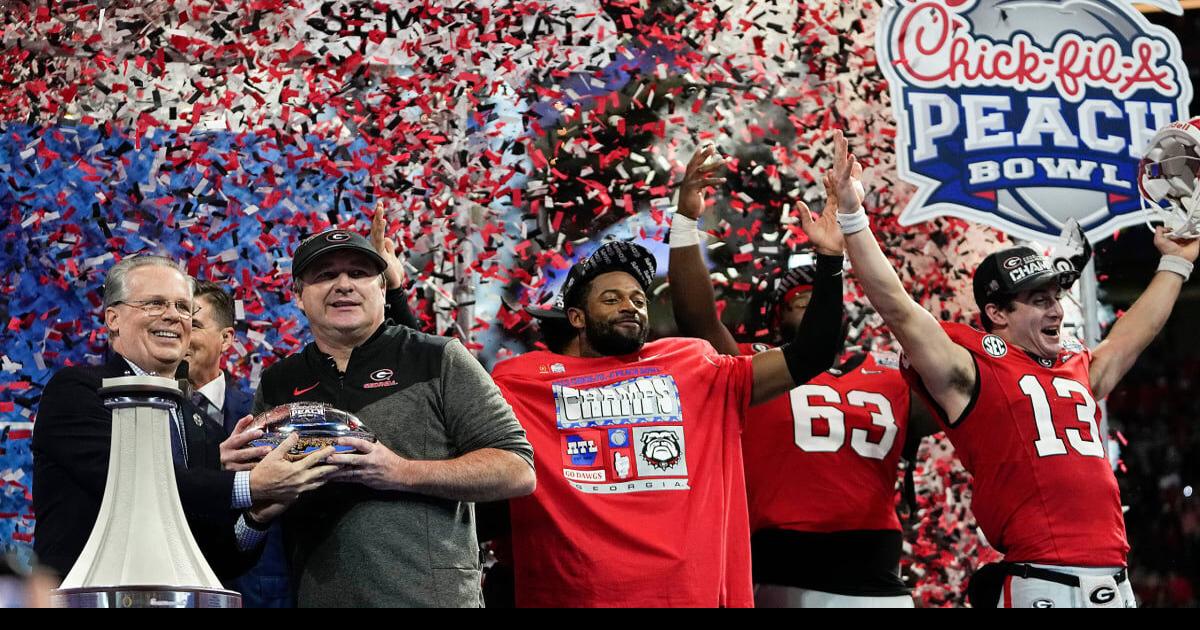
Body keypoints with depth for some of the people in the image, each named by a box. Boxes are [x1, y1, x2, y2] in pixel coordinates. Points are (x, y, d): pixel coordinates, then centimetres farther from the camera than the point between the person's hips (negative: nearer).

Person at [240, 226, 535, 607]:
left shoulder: (439, 360, 0)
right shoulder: (278, 384, 12)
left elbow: (517, 471, -6)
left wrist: (402, 473, -17)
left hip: (431, 594, -3)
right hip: (316, 595, 4)